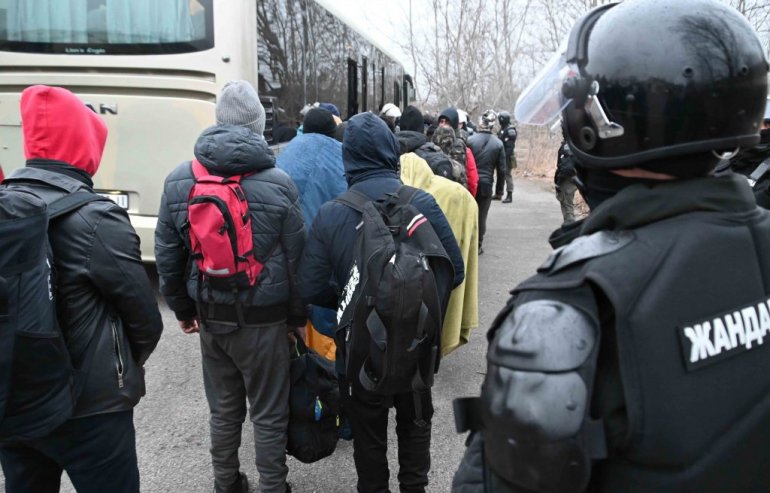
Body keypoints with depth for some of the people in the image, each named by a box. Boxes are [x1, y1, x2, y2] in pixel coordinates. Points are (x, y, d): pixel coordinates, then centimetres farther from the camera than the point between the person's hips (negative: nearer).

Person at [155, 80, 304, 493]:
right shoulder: (277, 182, -12)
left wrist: (182, 308, 16)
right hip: (263, 318, -4)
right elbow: (295, 257, -8)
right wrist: (297, 316, 4)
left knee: (223, 409, 20)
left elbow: (167, 255, 5)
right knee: (269, 414, 11)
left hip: (210, 316, 4)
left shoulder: (178, 180, -1)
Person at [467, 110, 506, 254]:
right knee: (481, 216, 10)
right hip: (486, 184, 1)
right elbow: (501, 168, -2)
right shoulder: (498, 144, -5)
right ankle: (477, 246, 15)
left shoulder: (470, 140, -11)